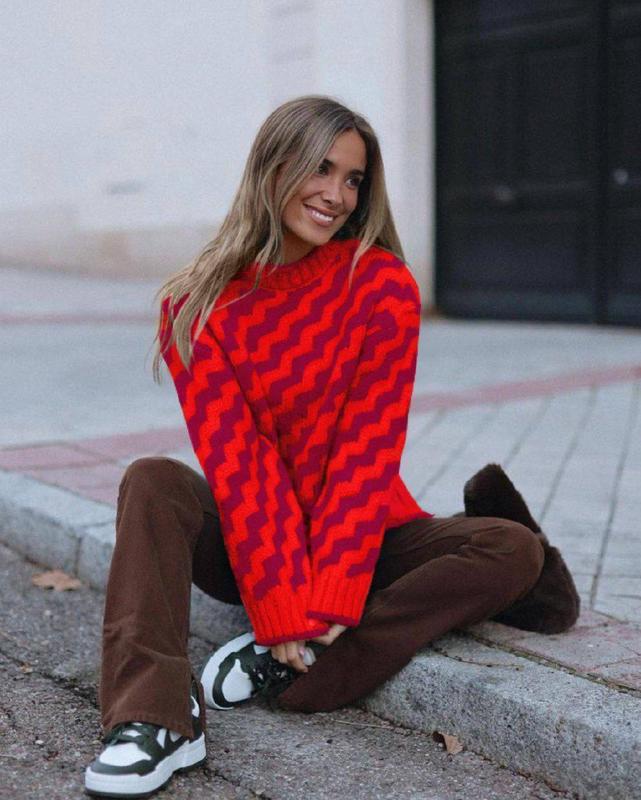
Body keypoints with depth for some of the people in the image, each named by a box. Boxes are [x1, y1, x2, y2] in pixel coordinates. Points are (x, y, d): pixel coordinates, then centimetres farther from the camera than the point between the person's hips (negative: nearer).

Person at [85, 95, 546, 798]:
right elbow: (237, 461, -15)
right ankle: (156, 716, -37)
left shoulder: (384, 287, -10)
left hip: (360, 538, 1)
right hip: (247, 544, 0)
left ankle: (274, 668, -27)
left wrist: (327, 604, -22)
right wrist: (283, 609, -25)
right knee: (152, 482, -26)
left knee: (515, 550, -22)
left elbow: (369, 450, -15)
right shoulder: (196, 306, -8)